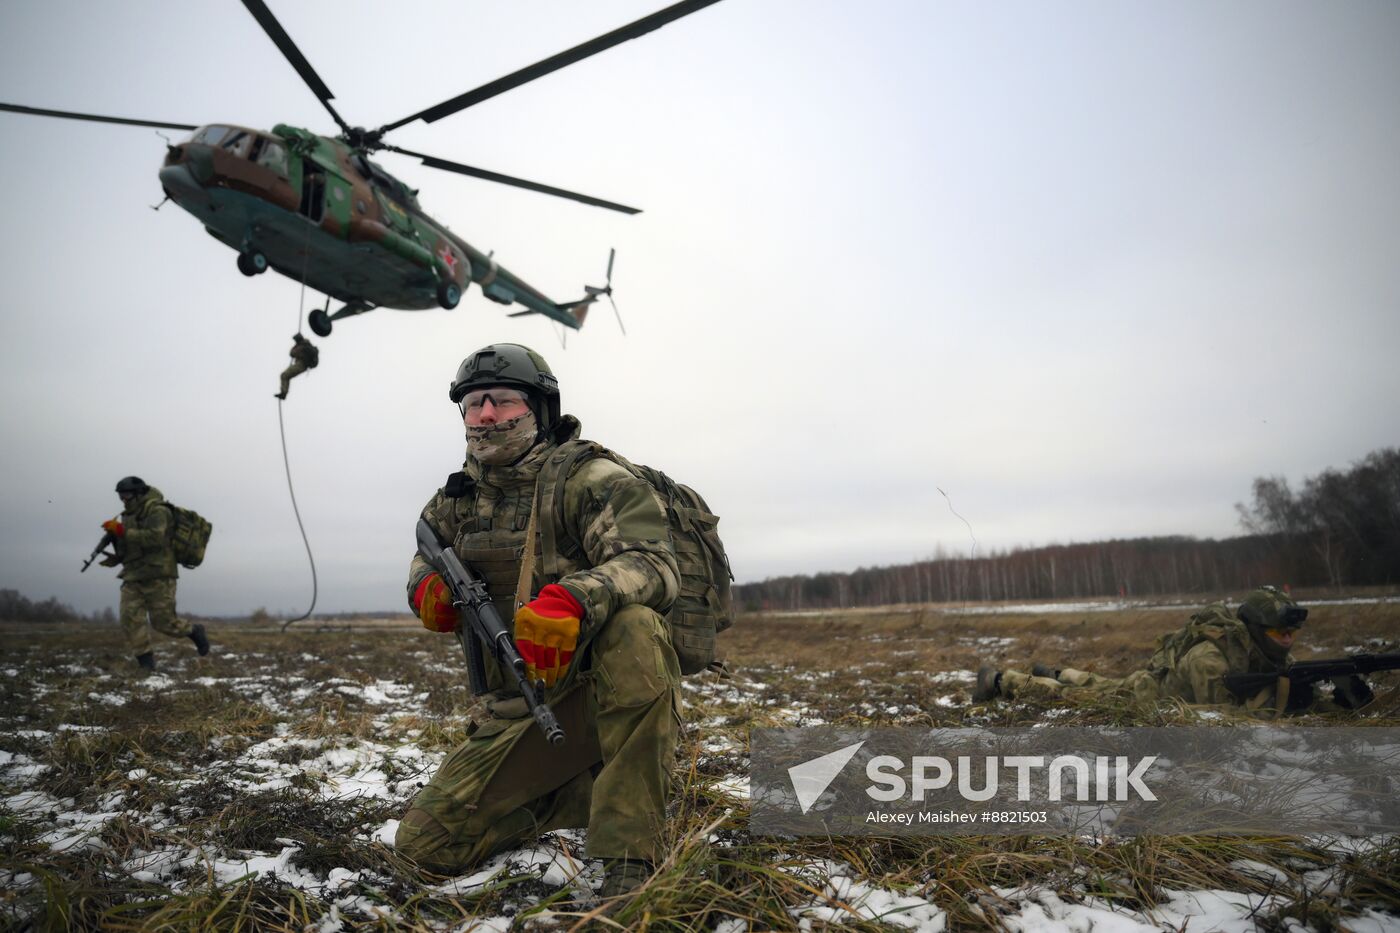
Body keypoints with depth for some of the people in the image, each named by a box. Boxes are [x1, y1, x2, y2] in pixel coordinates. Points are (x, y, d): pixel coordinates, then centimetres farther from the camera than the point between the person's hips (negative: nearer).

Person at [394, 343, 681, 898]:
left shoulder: (591, 478, -13)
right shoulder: (458, 498, 7)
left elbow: (653, 563, -27)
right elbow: (427, 551, 25)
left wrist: (571, 600, -47)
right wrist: (427, 585, -1)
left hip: (606, 688, -6)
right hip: (516, 710, 6)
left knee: (632, 624, -39)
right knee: (424, 845, -3)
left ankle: (630, 857, -31)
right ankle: (583, 789, 14)